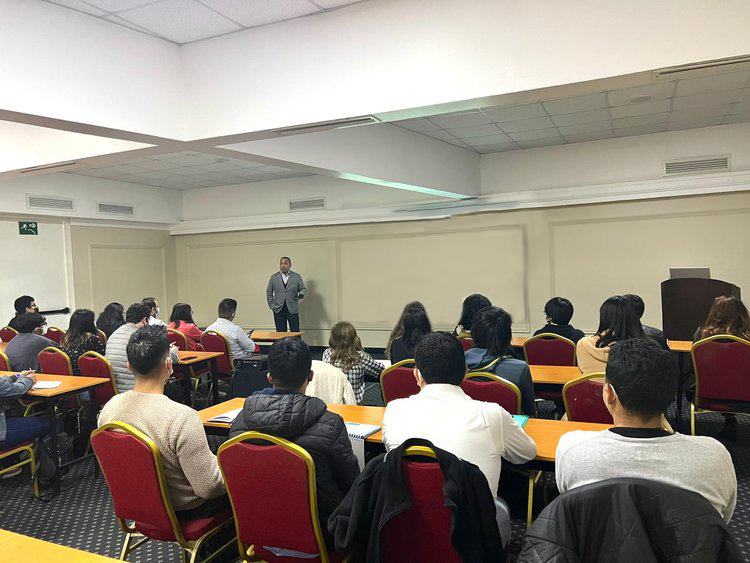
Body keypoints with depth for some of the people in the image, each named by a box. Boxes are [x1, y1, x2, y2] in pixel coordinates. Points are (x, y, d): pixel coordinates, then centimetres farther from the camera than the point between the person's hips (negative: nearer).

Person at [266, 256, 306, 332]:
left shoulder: (297, 277, 4)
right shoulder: (274, 277, 8)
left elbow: (303, 289, 6)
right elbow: (269, 292, 13)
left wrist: (301, 294, -16)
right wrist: (271, 305, 5)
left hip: (292, 309, -1)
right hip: (278, 310, 1)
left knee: (295, 332, -2)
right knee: (281, 334, 4)